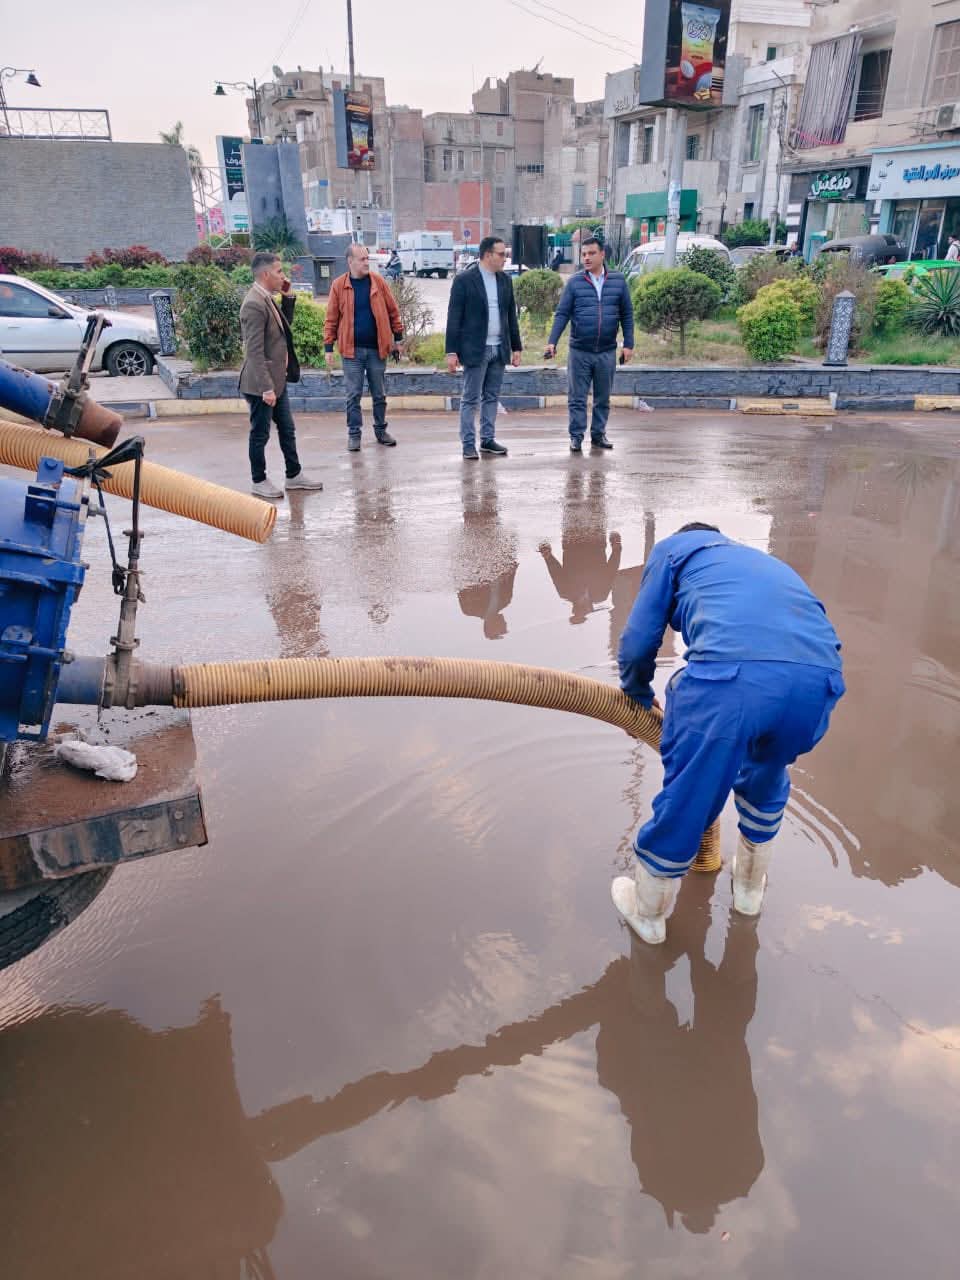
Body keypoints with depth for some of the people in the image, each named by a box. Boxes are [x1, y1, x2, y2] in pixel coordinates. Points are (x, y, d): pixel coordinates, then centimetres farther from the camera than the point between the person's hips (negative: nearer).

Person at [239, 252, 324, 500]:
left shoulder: (268, 299, 8)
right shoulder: (254, 304, -20)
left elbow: (285, 324, 25)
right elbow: (255, 351, -24)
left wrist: (288, 296, 10)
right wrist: (266, 388, -25)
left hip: (277, 379, 9)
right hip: (262, 383, -9)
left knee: (287, 429, 16)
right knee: (260, 434, 4)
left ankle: (294, 475, 27)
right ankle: (259, 481, 17)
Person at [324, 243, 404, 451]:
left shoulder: (378, 282, 2)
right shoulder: (339, 285, -2)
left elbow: (393, 311, 8)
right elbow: (331, 319, 0)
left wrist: (397, 337, 7)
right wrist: (329, 347, -2)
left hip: (377, 348, 2)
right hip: (352, 350, -1)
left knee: (380, 394, 10)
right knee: (353, 395, 3)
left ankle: (381, 430, 23)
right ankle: (354, 434, 12)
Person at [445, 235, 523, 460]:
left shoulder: (505, 280, 10)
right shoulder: (464, 280, -6)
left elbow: (511, 316, 14)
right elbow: (454, 318, -8)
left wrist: (516, 347, 11)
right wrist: (451, 351, -12)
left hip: (499, 349, 5)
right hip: (475, 349, -5)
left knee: (492, 397, 10)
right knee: (470, 399, -1)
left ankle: (488, 439, 18)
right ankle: (468, 444, 4)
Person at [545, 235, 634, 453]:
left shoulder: (618, 281, 4)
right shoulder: (574, 282, 0)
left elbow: (627, 314, 7)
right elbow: (562, 314, -3)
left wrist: (629, 344, 1)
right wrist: (552, 341, -14)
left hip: (607, 352, 2)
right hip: (579, 352, -1)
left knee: (603, 398, 10)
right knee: (577, 398, 2)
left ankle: (598, 434, 21)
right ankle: (576, 437, 9)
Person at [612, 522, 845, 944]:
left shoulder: (674, 548, 27)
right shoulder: (764, 561, 42)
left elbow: (638, 641, 18)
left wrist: (638, 695, 39)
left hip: (731, 673, -5)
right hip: (818, 677, 6)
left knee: (685, 799, 15)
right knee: (766, 779, 33)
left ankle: (648, 912, 37)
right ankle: (750, 886, 54)